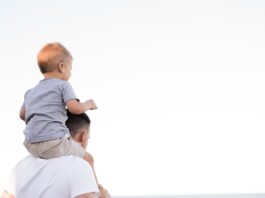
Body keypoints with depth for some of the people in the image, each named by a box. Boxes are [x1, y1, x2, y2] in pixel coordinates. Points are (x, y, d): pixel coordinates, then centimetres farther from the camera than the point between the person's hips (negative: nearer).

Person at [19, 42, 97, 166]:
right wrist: (88, 105, 10)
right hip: (53, 140, -6)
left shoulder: (30, 92, 21)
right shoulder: (63, 85, 2)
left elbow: (22, 114, 24)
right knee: (87, 159, 9)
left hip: (31, 146, 7)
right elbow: (75, 108, -9)